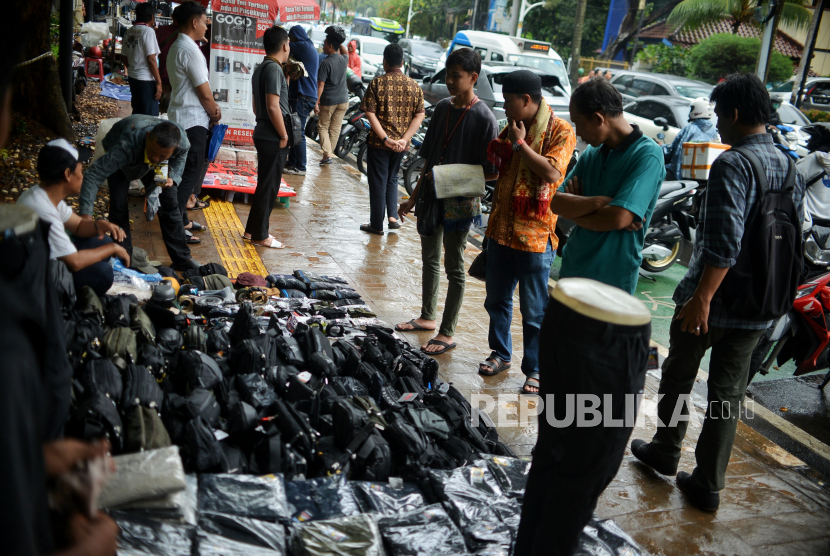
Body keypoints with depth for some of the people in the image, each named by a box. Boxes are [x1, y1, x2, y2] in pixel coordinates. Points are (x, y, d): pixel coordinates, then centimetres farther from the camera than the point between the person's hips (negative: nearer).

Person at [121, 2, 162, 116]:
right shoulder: (148, 31, -13)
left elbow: (124, 58, 14)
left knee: (136, 113, 18)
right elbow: (151, 59, -18)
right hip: (146, 79, -8)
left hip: (133, 77, 8)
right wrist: (159, 82, -13)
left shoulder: (129, 32, 9)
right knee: (150, 116, -1)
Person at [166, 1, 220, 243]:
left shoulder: (177, 47, 15)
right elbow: (204, 92, -16)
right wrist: (215, 112, -1)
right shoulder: (190, 51, -18)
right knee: (190, 173, -6)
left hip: (181, 117, 11)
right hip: (193, 119, -11)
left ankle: (181, 219, 26)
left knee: (187, 170, 17)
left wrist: (211, 106, 5)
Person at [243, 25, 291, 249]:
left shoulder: (260, 69, 14)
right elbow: (273, 106, -23)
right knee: (269, 187, -1)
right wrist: (284, 135, -16)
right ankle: (260, 235, 7)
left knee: (265, 185, 18)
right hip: (273, 138, -10)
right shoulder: (274, 69, -16)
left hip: (263, 135, 10)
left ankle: (252, 229, 26)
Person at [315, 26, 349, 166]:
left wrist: (316, 102, -14)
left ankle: (327, 154, -7)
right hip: (343, 100, 5)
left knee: (322, 127, 7)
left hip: (328, 101, -5)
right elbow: (345, 52, 29)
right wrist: (339, 42, 17)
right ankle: (329, 153, 17)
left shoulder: (326, 63, -16)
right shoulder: (344, 59, 1)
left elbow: (321, 85, -17)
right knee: (335, 128, 11)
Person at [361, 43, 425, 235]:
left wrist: (385, 138, -17)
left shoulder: (377, 82, -9)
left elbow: (370, 113, -15)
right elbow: (419, 115, -4)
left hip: (379, 142, -3)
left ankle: (377, 224, 14)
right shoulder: (414, 85, 1)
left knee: (378, 182, 7)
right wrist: (404, 139, -9)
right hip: (401, 144, 3)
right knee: (392, 178, 23)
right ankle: (393, 216, 10)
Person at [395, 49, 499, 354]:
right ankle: (427, 317, 35)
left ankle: (447, 334, 14)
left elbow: (492, 172, -13)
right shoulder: (443, 108, 6)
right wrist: (415, 197, 14)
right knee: (430, 258, 18)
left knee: (454, 267, 4)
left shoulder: (483, 118, -14)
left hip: (461, 202, -7)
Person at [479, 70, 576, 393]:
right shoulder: (512, 127, 12)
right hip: (501, 229, 7)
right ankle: (501, 353, 35)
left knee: (534, 310, 2)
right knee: (497, 299, 17)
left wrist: (520, 144, -17)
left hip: (535, 235, -7)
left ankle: (535, 369, 15)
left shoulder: (560, 131, -10)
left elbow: (552, 172, -25)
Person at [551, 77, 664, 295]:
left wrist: (575, 208, -11)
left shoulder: (647, 154, -16)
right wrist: (598, 202, -18)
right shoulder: (592, 152, 7)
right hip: (572, 269, 7)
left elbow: (618, 218, -26)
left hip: (612, 279, -7)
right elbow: (556, 203, -1)